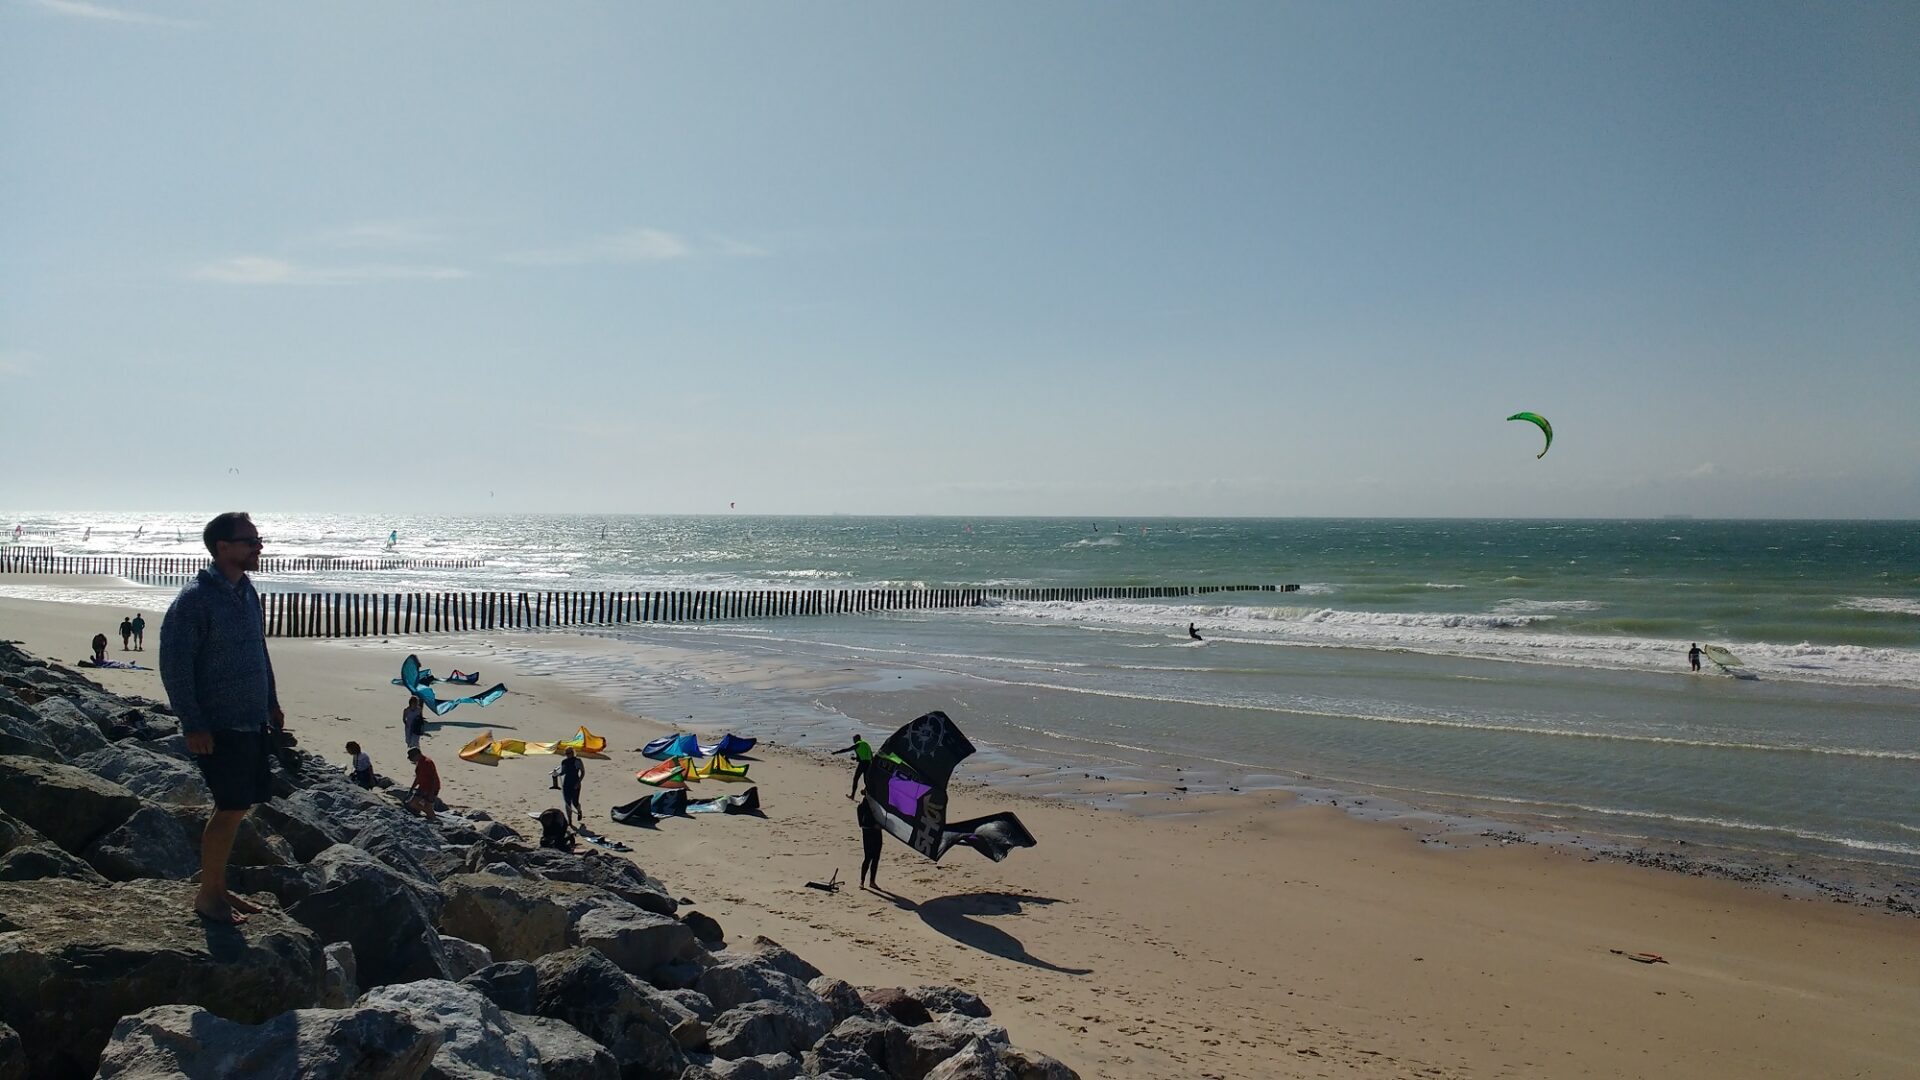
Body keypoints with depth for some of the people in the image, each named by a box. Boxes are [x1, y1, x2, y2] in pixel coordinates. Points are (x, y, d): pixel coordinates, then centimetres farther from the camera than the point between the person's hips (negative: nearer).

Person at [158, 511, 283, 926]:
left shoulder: (247, 591, 10)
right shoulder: (195, 598, -16)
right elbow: (174, 663, -17)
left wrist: (271, 702, 20)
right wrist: (192, 724, -18)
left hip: (253, 721, 8)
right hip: (218, 727, -8)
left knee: (238, 807, 13)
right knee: (230, 809, -3)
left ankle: (219, 888, 26)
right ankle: (207, 896, 12)